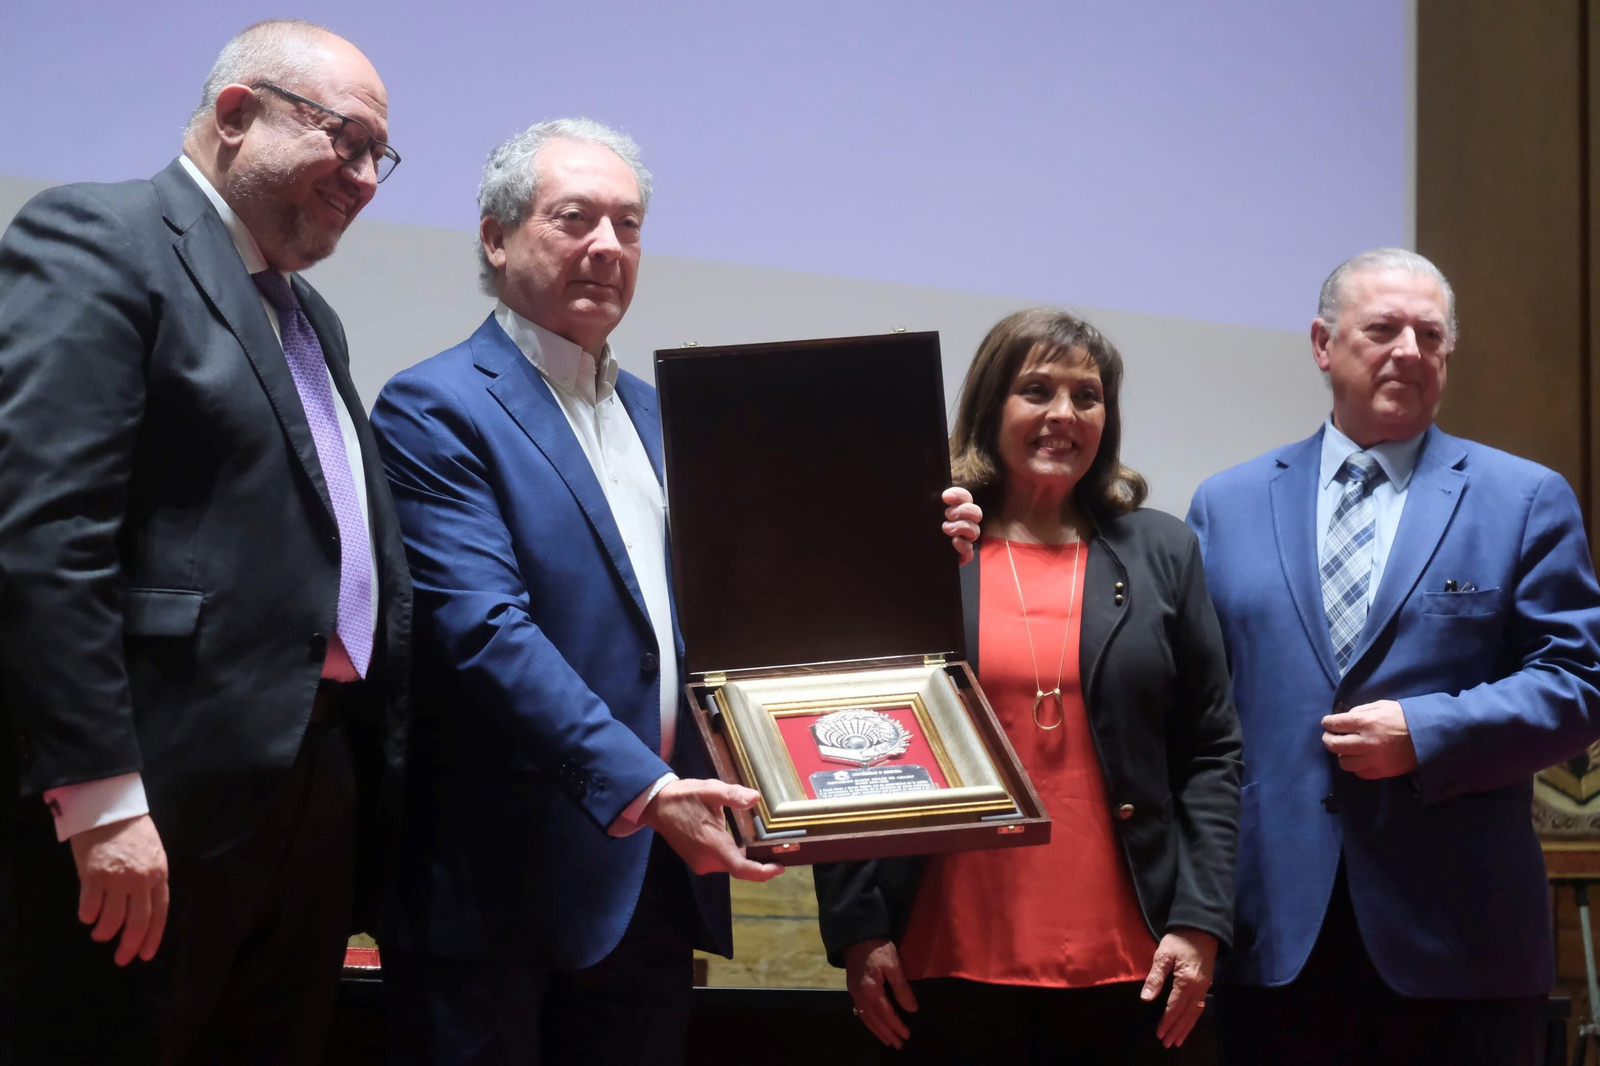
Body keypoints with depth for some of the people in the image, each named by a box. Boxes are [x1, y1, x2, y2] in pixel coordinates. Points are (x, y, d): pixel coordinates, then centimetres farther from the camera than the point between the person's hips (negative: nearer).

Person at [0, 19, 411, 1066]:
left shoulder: (311, 319, 22)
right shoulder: (95, 241, -6)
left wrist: (380, 780, 9)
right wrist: (100, 800, -22)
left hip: (309, 797, 9)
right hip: (146, 817, -9)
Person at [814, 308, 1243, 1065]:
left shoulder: (1161, 553, 8)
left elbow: (1210, 752, 7)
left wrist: (1199, 921, -2)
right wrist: (858, 928, -4)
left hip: (1122, 961, 2)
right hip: (949, 954, -1)